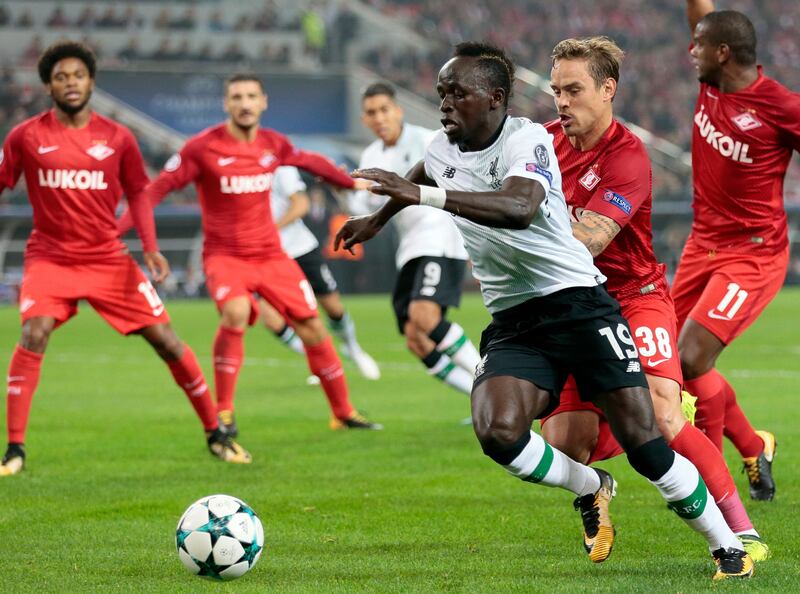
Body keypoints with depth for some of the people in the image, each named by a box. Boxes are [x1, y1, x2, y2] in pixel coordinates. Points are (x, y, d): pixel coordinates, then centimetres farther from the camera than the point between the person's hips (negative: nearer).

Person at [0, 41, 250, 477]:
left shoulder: (117, 138, 1)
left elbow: (137, 195, 8)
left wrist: (151, 248, -5)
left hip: (108, 258, 2)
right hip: (50, 257, -2)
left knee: (165, 339, 0)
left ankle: (215, 433, 15)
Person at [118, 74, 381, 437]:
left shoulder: (273, 144, 1)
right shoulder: (203, 147, -13)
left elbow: (310, 161, 21)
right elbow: (160, 187, -12)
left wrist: (351, 182, 30)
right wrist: (119, 226, -22)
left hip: (271, 254, 5)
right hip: (224, 255, -5)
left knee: (312, 328, 3)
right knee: (236, 313, -33)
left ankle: (344, 413, 21)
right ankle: (223, 412, -19)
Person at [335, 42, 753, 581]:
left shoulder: (527, 140, -16)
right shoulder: (442, 150, 7)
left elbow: (519, 208, -38)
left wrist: (422, 195, -44)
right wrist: (378, 219, 47)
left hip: (579, 302, -5)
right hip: (512, 324, 5)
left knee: (642, 441, -10)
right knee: (498, 433, -22)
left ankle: (729, 548, 9)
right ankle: (591, 488, 7)